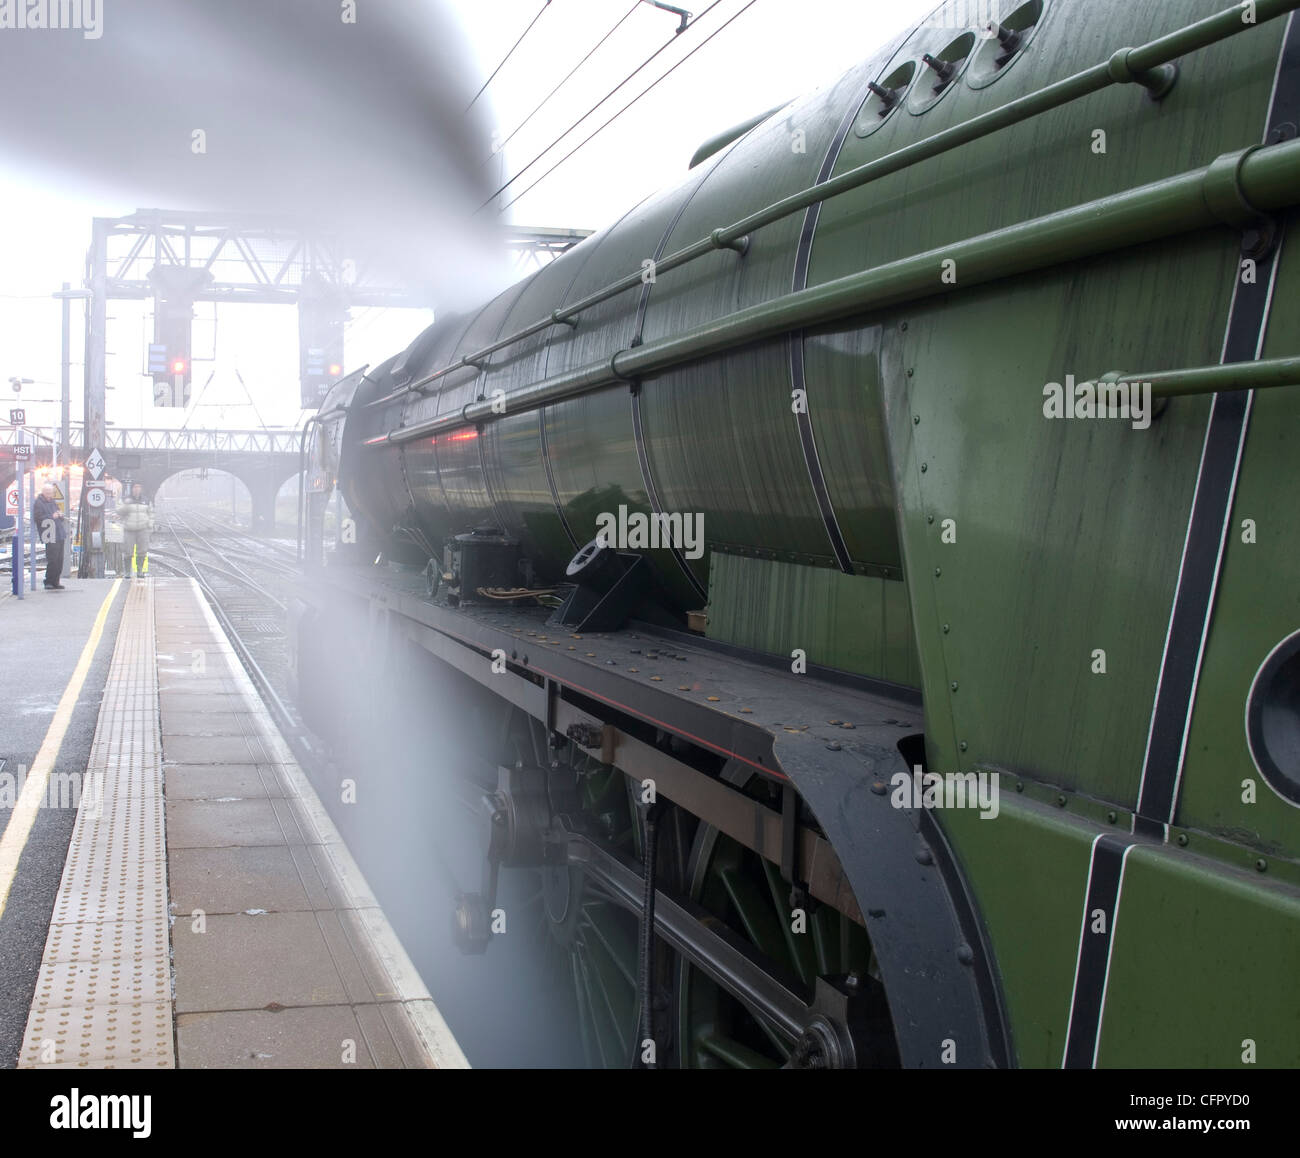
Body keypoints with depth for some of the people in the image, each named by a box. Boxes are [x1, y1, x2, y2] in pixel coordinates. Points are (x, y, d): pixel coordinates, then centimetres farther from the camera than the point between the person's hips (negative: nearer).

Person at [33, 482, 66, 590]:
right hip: (50, 537, -8)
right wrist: (52, 516, -20)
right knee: (52, 561, -11)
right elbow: (38, 518, -15)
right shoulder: (38, 503, -5)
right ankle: (48, 583, -4)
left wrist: (60, 515, 3)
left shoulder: (53, 502, 19)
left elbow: (60, 517, 26)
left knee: (59, 560, 10)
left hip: (59, 535, 8)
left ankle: (55, 582, 17)